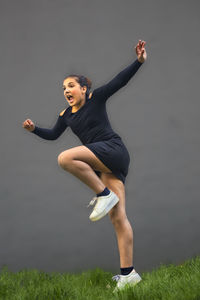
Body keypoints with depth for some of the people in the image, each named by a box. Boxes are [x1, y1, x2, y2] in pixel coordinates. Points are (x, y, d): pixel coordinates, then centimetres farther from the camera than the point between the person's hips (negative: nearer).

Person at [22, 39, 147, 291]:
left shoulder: (96, 98, 2)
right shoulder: (66, 115, 18)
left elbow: (120, 80, -5)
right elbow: (53, 135, 31)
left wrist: (139, 61, -16)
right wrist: (34, 129, 16)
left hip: (113, 149, -6)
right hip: (101, 164, 6)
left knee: (65, 158, -26)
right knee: (118, 218, -1)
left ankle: (104, 194, -15)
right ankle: (128, 273, -4)